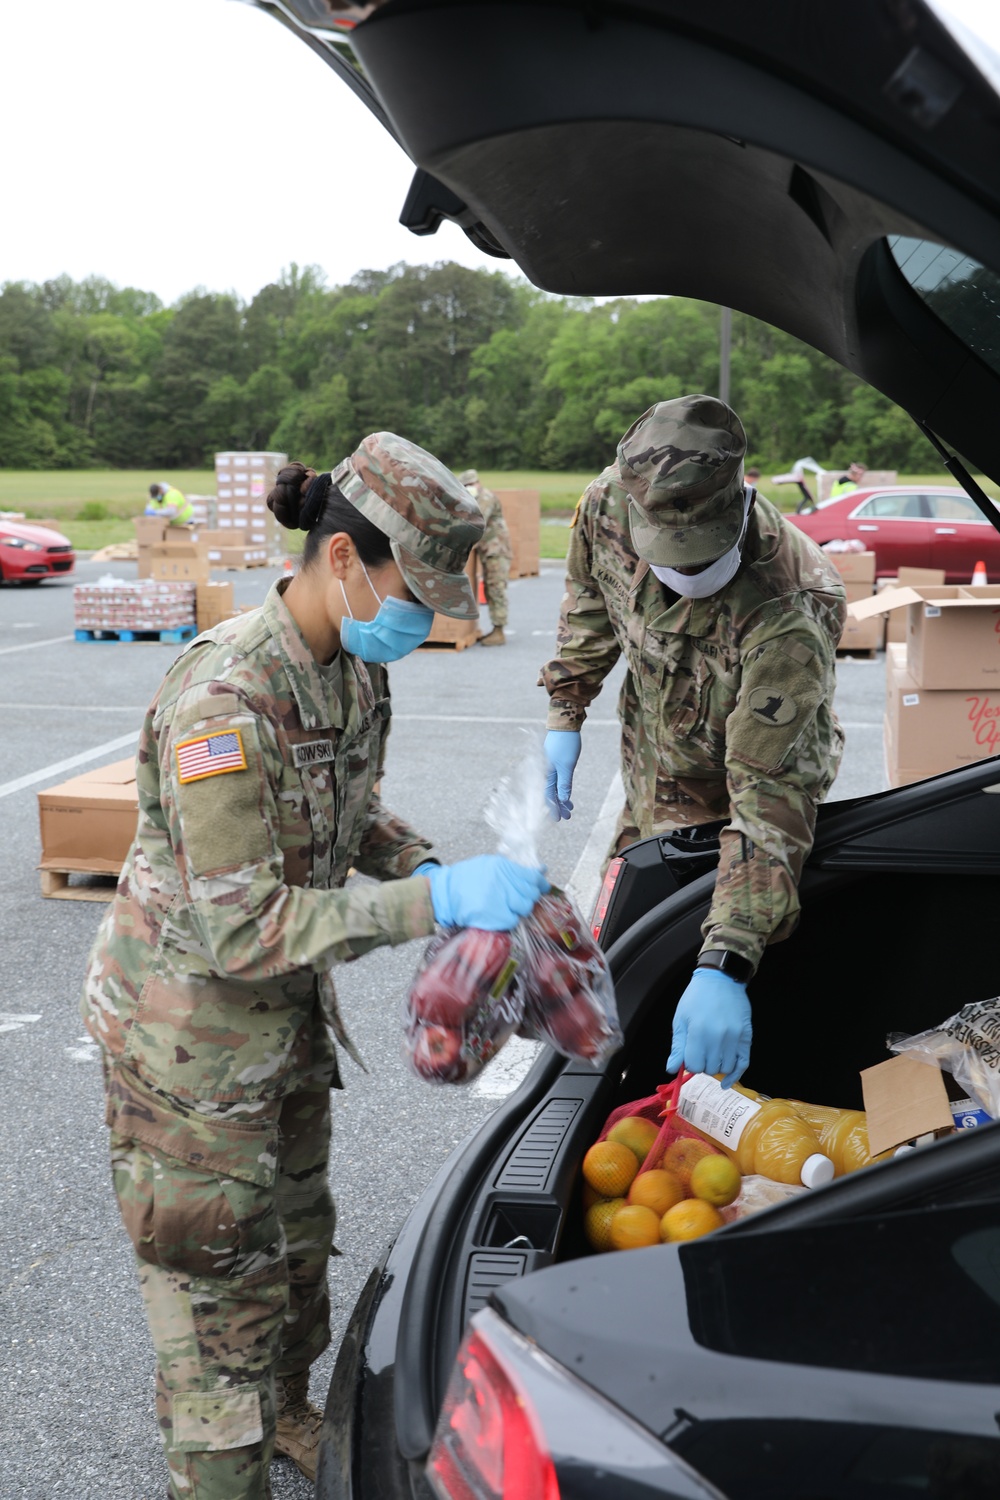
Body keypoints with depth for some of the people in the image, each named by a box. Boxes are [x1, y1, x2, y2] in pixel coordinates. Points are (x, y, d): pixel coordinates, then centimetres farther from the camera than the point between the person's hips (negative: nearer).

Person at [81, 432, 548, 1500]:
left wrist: (427, 867, -8)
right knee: (217, 1266, 6)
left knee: (293, 1222, 25)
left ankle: (284, 1412, 50)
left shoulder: (355, 666, -5)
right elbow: (244, 929, -32)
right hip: (188, 1021, -8)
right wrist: (437, 901, -34)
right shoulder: (226, 701, -32)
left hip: (288, 1009, 9)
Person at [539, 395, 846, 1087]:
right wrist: (564, 715, 1)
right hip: (654, 767, 5)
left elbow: (768, 801, -48)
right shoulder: (611, 503, -26)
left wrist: (723, 968, -56)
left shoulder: (787, 621, -44)